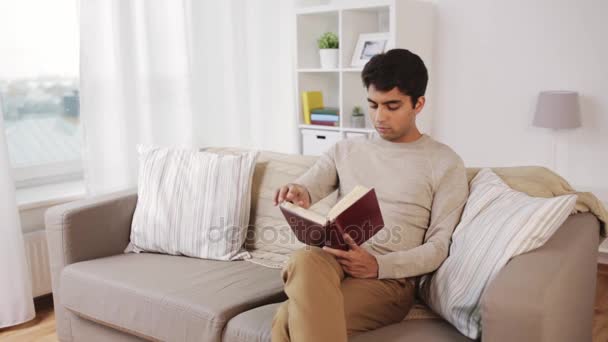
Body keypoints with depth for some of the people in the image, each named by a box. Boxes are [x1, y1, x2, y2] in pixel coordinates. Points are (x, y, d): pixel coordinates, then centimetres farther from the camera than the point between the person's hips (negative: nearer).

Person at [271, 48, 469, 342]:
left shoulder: (445, 163, 7)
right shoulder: (345, 150, 19)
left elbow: (439, 246, 1)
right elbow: (306, 190, 6)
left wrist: (378, 265, -16)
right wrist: (296, 194, -21)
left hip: (390, 277, -4)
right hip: (331, 259, 4)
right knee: (303, 260, -37)